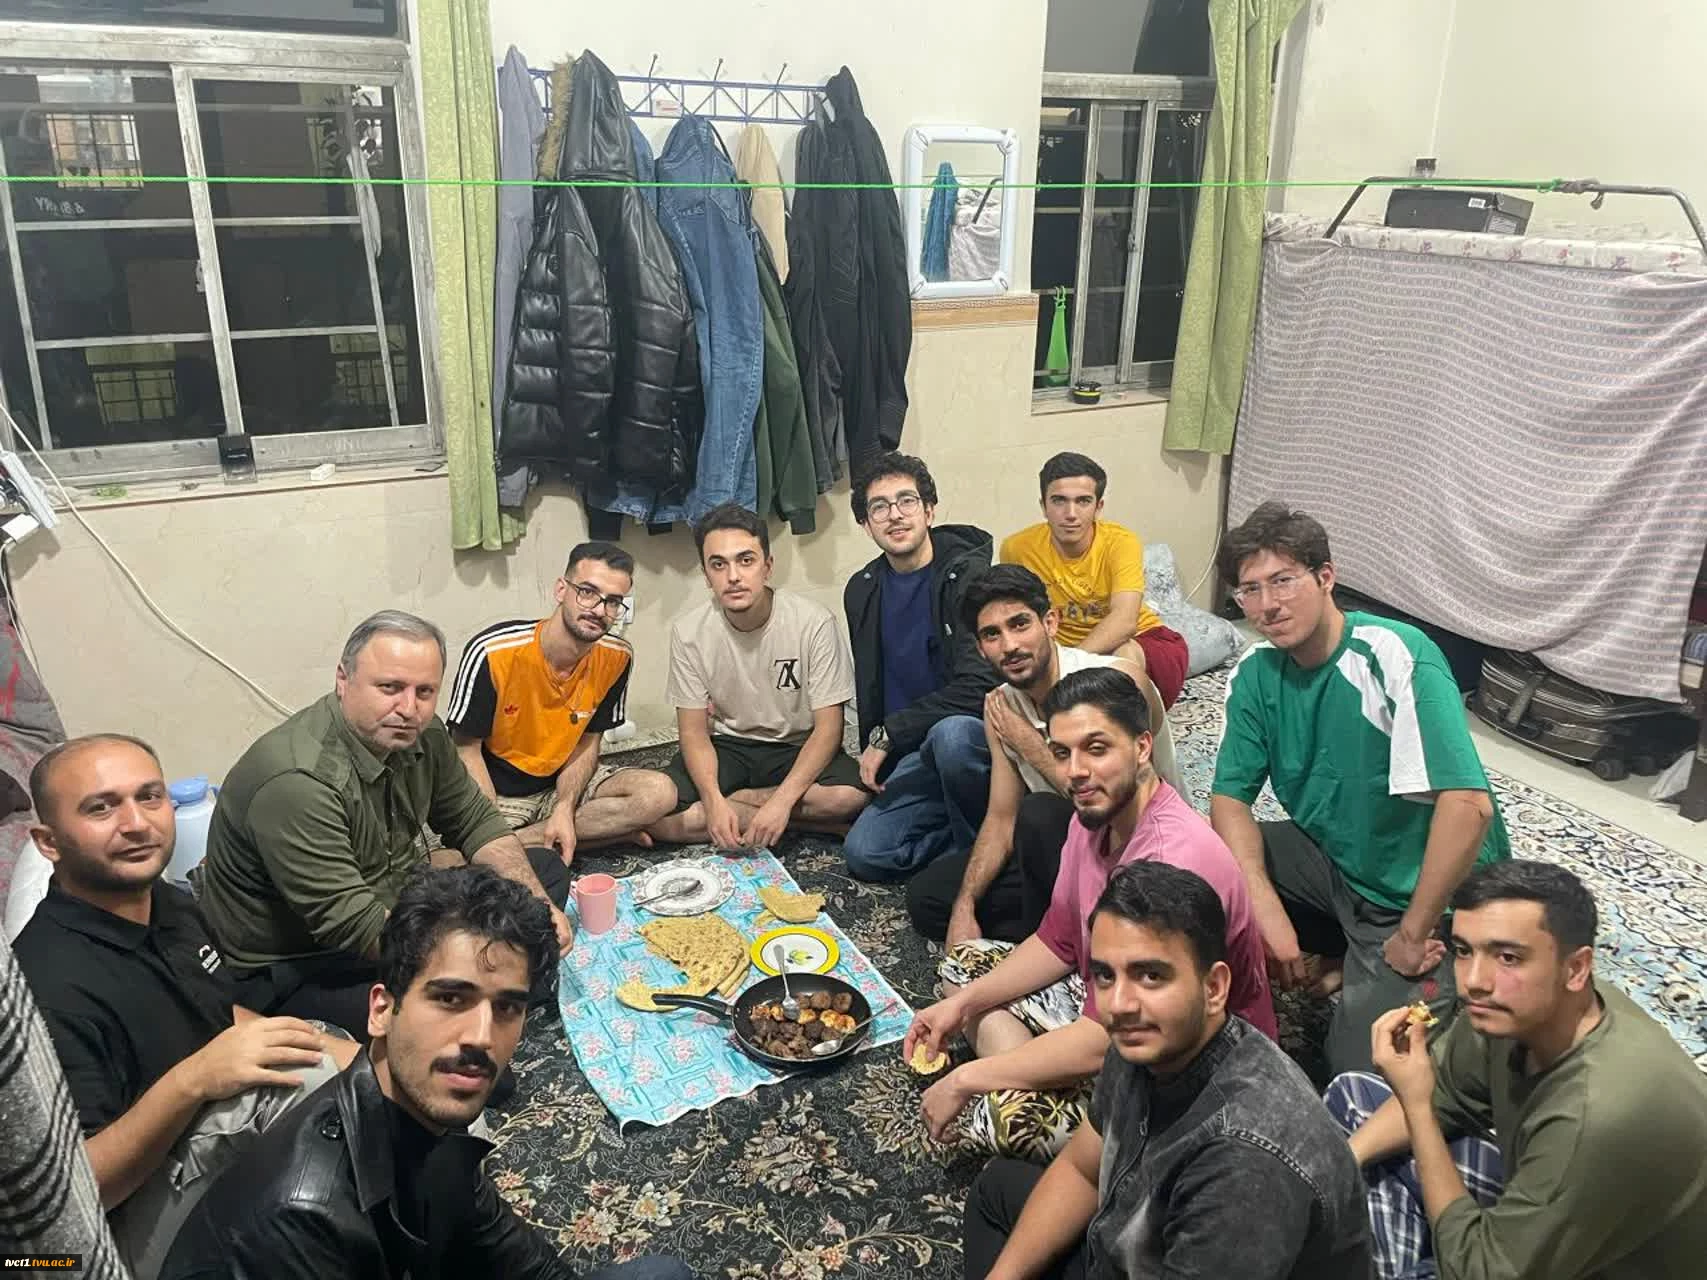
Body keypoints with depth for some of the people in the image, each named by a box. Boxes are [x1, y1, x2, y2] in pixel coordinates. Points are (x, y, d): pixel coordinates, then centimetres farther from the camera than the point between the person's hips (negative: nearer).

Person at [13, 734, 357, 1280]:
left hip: (229, 1140, 9)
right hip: (147, 1222, -9)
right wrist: (190, 1082, -35)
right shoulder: (54, 987, -24)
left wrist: (331, 1048, 3)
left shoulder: (172, 906, 2)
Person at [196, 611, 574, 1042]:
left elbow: (476, 822, 5)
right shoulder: (296, 781, -31)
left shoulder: (421, 735, -5)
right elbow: (355, 927, -32)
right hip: (286, 969, -9)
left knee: (546, 869, 7)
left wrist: (537, 905, -10)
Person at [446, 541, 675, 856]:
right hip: (497, 791, -4)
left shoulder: (617, 657, -9)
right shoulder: (492, 651, -22)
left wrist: (565, 810, -17)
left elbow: (588, 743, 0)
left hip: (563, 783, 5)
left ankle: (523, 838, -16)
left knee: (658, 794, -20)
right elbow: (466, 748, -13)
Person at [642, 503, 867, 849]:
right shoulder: (689, 632, -11)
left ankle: (734, 799, -11)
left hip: (799, 747, -1)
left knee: (849, 795, -33)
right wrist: (713, 801, -25)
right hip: (726, 747, 2)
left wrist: (782, 799, -30)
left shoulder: (813, 622, -18)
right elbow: (694, 730, -6)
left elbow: (828, 727, -16)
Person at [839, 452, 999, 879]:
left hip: (976, 733, -5)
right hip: (918, 754, 5)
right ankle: (970, 828, 7)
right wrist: (873, 756, 11)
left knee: (951, 734, -40)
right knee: (865, 852, -15)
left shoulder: (970, 575, -14)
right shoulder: (862, 591, 7)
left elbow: (978, 687, -22)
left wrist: (889, 735, -17)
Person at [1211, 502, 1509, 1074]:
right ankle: (1334, 960, 6)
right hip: (1335, 858, 6)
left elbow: (1468, 805, -34)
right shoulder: (1255, 673, -6)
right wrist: (1268, 913, -21)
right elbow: (1229, 797, -6)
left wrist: (1412, 937, -25)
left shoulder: (1394, 657, -27)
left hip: (1427, 892, -6)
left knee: (1363, 1065, -16)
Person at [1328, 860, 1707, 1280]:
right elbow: (1443, 1091, 3)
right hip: (1537, 1217, 7)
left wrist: (1415, 1105, -27)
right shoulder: (1514, 1010, -18)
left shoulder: (1599, 1117, -39)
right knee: (1351, 1094, 7)